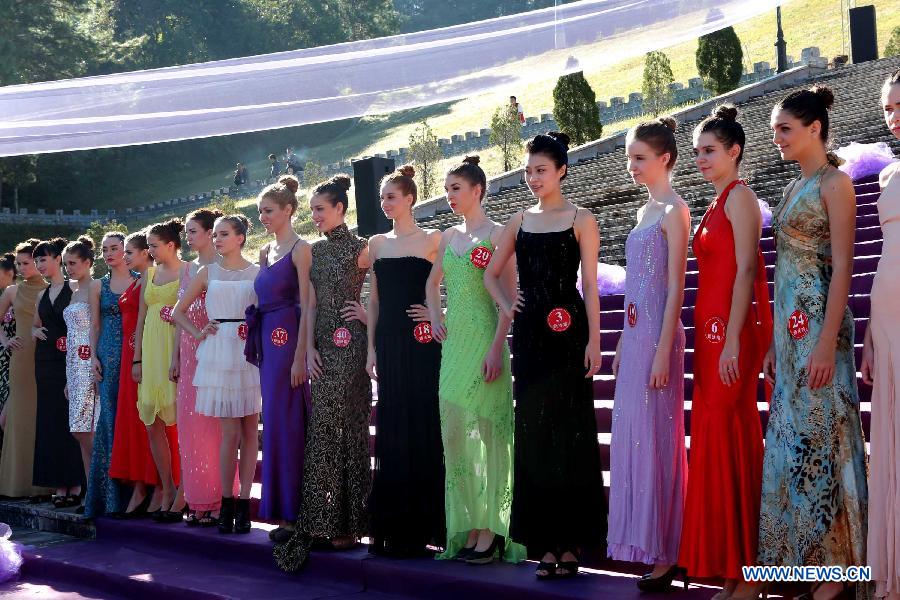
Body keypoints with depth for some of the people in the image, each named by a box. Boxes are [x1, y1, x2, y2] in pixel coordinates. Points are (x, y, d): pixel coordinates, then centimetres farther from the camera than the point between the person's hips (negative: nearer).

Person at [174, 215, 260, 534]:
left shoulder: (259, 273, 7)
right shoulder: (208, 272, 11)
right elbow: (179, 311, 16)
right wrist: (198, 334, 4)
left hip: (250, 352, 0)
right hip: (218, 354, 0)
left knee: (249, 429, 1)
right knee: (230, 431, -4)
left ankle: (243, 503, 7)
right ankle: (227, 503, 4)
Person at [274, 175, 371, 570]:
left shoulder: (360, 248, -5)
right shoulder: (315, 251, 14)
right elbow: (311, 304, 12)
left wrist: (368, 315, -12)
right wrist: (309, 348, 4)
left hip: (351, 347, -6)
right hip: (322, 348, 7)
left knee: (348, 429, -3)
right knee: (321, 431, 6)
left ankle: (349, 522, 2)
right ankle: (323, 521, 11)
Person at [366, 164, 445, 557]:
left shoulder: (431, 239, 0)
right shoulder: (377, 243, 13)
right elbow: (373, 299, 13)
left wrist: (435, 320, -17)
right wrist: (371, 348, 8)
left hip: (421, 343, -5)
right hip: (388, 341, 5)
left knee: (421, 425, -2)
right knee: (390, 428, 7)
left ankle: (421, 523, 5)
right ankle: (392, 523, 15)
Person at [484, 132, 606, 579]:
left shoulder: (580, 220, 0)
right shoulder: (520, 221, 13)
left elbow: (590, 284, -5)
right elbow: (491, 274, 22)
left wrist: (593, 340, -11)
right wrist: (505, 304, 5)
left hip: (567, 334, -5)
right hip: (528, 334, 5)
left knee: (569, 433, -2)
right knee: (533, 434, 5)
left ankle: (570, 543, 5)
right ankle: (544, 543, 12)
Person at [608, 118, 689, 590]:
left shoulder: (673, 210, -8)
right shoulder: (646, 211, 17)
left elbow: (675, 287, -14)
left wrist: (663, 351, -19)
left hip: (657, 335, -9)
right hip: (636, 334, 9)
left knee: (655, 438, -5)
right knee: (634, 437, 10)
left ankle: (666, 553, 2)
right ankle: (648, 545, 17)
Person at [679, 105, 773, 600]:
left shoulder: (738, 196, -6)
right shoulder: (718, 203, 20)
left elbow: (746, 269, -15)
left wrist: (733, 339, -21)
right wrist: (711, 337, 13)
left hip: (732, 331, -9)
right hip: (711, 329, 9)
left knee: (728, 441, -8)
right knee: (719, 441, 8)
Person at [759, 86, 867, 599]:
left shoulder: (834, 183, -8)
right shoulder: (796, 188, 17)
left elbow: (842, 267, -15)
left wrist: (828, 342, -21)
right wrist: (776, 341, 16)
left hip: (819, 323, -9)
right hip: (791, 324, 9)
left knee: (821, 439, -5)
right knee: (793, 439, 10)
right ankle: (803, 558, 17)